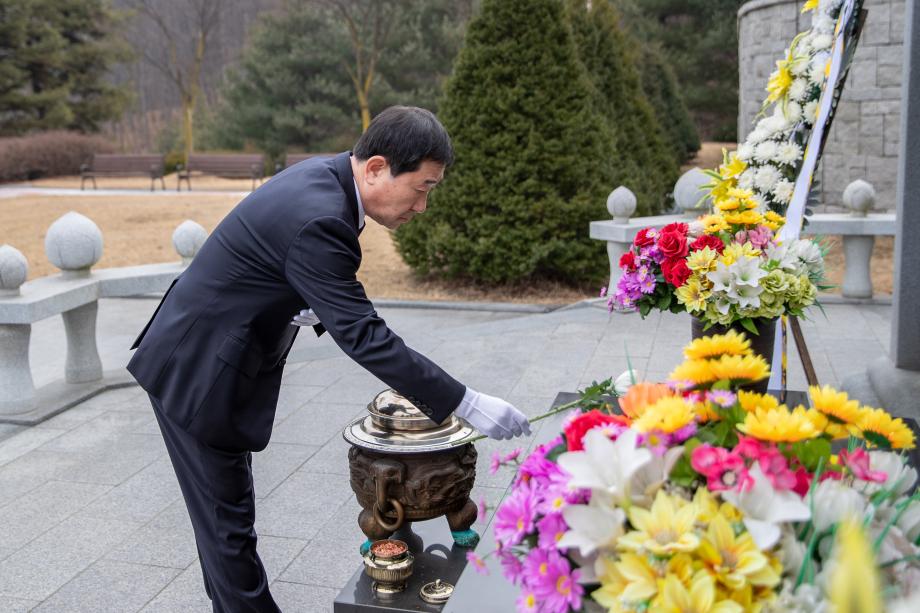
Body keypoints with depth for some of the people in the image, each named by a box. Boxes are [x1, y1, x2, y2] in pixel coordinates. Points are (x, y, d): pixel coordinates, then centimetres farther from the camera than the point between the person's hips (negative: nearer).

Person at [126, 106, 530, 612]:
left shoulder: (321, 176, -1)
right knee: (228, 520, 3)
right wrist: (464, 404, -30)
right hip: (197, 375, -9)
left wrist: (303, 307, -6)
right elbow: (363, 337, -32)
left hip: (203, 359, 9)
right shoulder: (318, 219, -31)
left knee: (224, 511, 21)